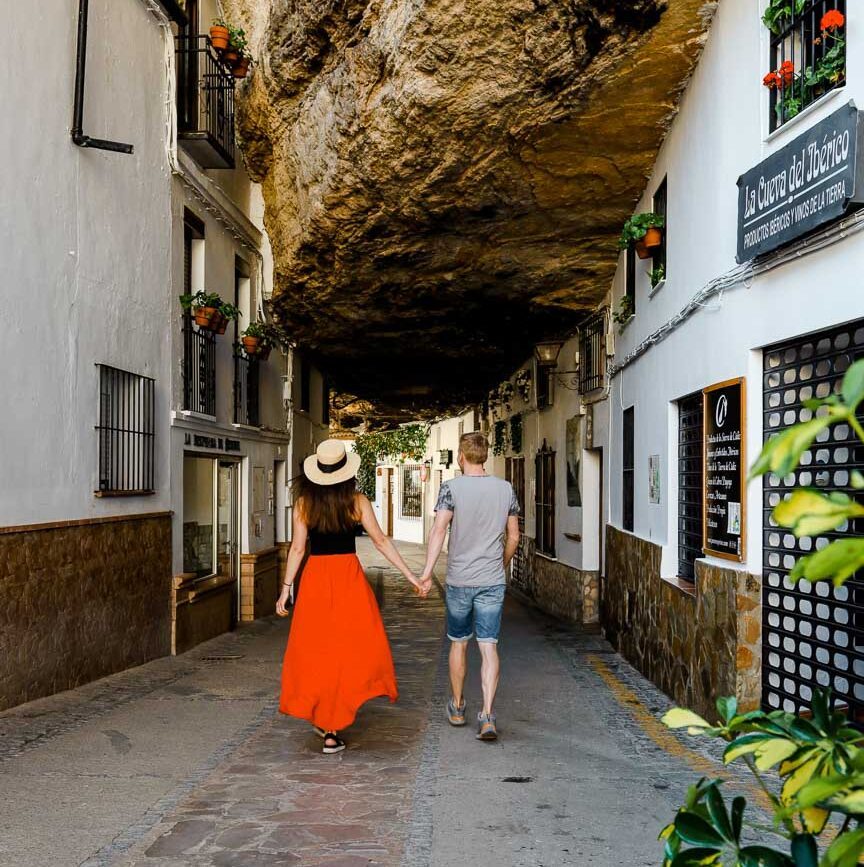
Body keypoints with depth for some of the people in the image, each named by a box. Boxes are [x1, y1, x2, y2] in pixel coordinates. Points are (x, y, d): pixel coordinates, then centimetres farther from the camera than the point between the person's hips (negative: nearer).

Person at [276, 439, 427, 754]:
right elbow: (380, 541, -2)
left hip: (315, 578, 2)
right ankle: (332, 728, 3)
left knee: (315, 649, 12)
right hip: (349, 576, -1)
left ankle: (322, 718, 17)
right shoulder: (357, 501, -3)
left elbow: (297, 548, 0)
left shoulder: (304, 502, 0)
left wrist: (286, 587, 8)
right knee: (350, 649, 5)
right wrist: (412, 577, 3)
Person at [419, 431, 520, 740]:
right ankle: (487, 715, -10)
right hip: (493, 581, 1)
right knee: (488, 647, 1)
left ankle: (457, 707, 29)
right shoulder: (505, 489, 3)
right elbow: (513, 536, 10)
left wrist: (427, 571, -20)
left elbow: (439, 530, -18)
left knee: (458, 643, 15)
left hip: (459, 580, -1)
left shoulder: (452, 488, -7)